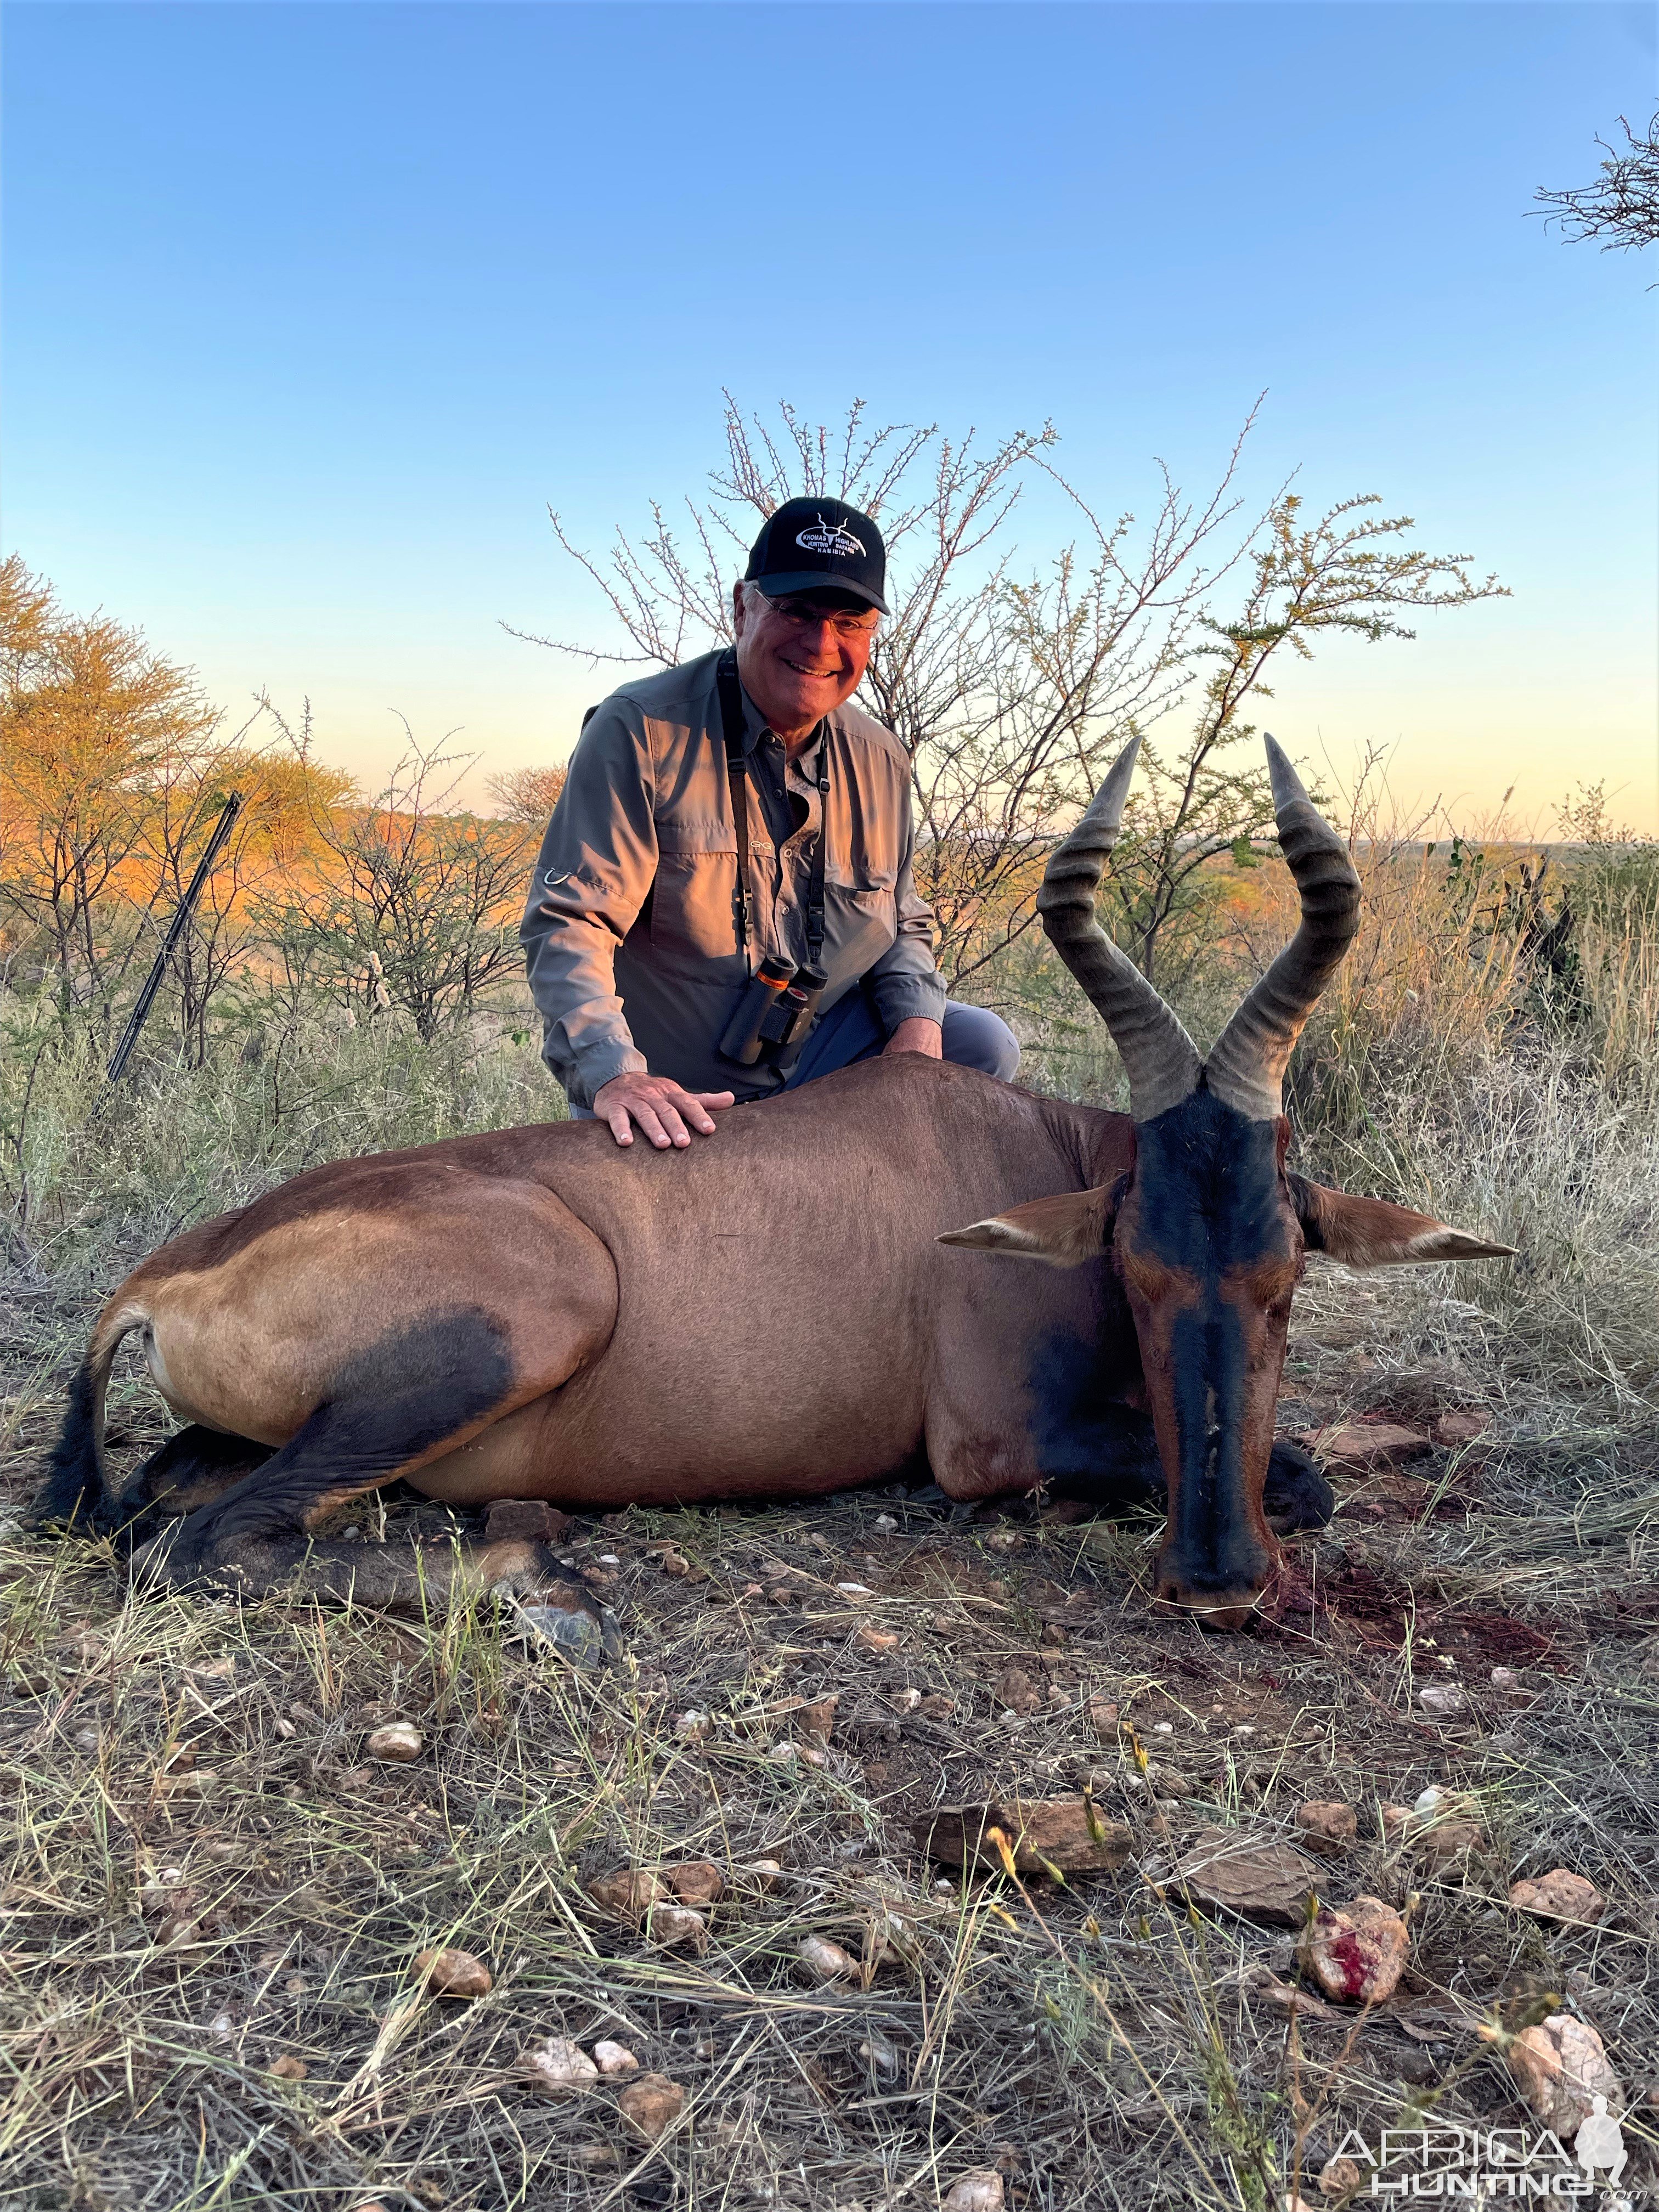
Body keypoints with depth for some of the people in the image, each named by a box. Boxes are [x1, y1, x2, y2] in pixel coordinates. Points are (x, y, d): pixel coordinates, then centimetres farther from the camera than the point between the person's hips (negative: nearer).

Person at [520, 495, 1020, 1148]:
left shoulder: (881, 763, 5)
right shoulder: (639, 731, -14)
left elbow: (903, 925, 16)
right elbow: (569, 923, -20)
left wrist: (917, 1019, -7)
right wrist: (613, 1075, -37)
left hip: (817, 1063, 5)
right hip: (666, 1105, -4)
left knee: (983, 1044, -10)